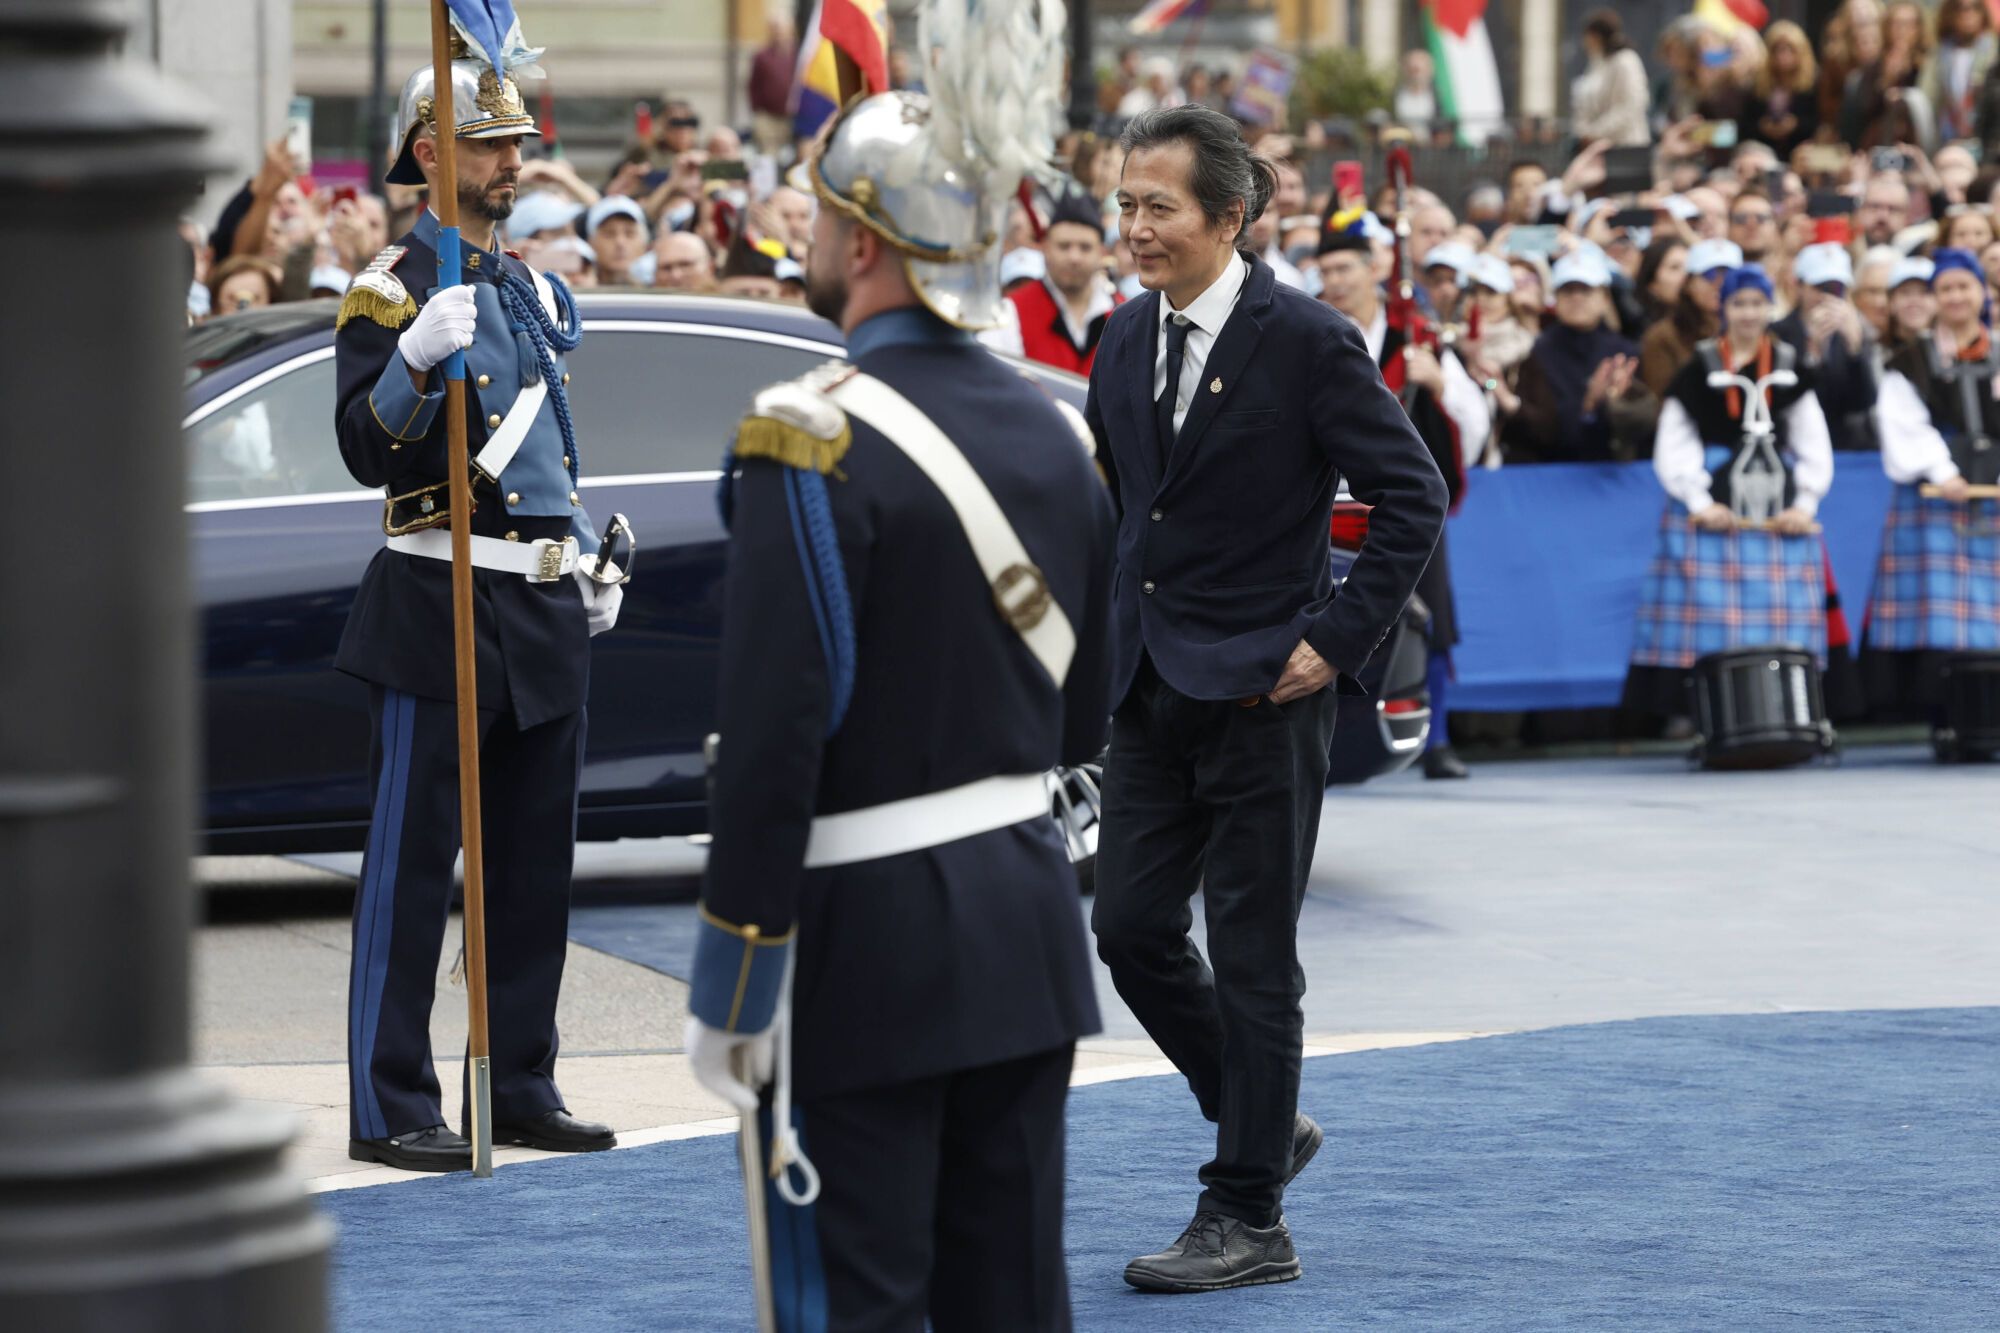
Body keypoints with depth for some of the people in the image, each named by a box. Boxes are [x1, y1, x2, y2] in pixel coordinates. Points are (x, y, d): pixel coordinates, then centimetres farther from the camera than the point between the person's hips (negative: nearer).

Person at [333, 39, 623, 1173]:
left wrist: (590, 564, 20)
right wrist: (416, 363, -33)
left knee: (539, 859, 11)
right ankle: (390, 1109, -1)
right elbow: (367, 453, -17)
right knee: (413, 861, -4)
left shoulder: (537, 292, 16)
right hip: (441, 610, -8)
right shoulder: (391, 292, -8)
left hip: (547, 612, 8)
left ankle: (522, 1088, 20)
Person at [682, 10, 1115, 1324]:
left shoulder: (814, 438, -15)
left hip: (869, 938, -7)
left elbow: (775, 733, -18)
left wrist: (732, 982, -14)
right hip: (1027, 914, 7)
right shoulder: (1056, 431, 8)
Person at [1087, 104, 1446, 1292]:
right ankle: (1266, 1124, 27)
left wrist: (1340, 639, -13)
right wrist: (1117, 627, 14)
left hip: (1262, 690, -7)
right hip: (1154, 688, 7)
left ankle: (1248, 1219, 8)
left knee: (1252, 957, 0)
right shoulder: (1128, 337, 7)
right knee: (1132, 927, 6)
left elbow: (1414, 495, -11)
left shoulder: (1307, 341, -13)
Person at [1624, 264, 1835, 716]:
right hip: (1714, 516, -3)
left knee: (1781, 624, -2)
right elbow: (1673, 447, 1)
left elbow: (1815, 446, 12)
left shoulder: (1790, 370, 13)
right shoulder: (1699, 371, 4)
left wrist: (1805, 504, -1)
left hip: (1781, 518, 3)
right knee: (1712, 621, -9)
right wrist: (1699, 502, -10)